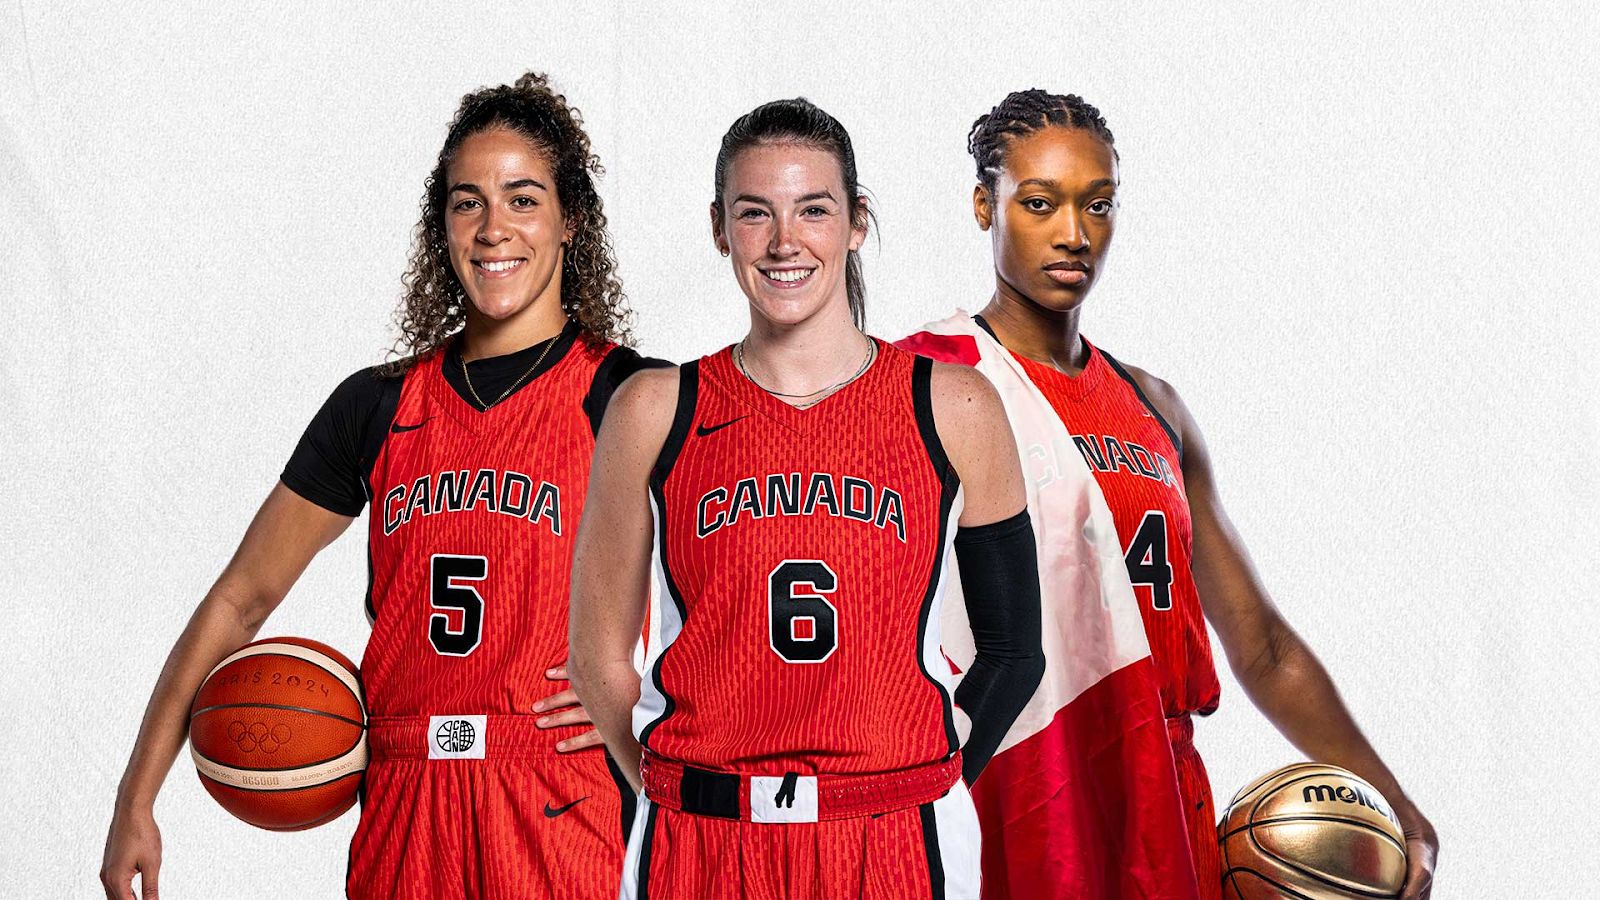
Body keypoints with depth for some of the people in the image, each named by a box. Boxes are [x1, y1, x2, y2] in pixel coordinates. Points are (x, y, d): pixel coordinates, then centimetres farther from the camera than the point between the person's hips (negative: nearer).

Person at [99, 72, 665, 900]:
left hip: (557, 814, -3)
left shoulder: (630, 397, -2)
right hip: (401, 809, 3)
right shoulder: (379, 405, 9)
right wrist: (135, 803, 9)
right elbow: (239, 599, 12)